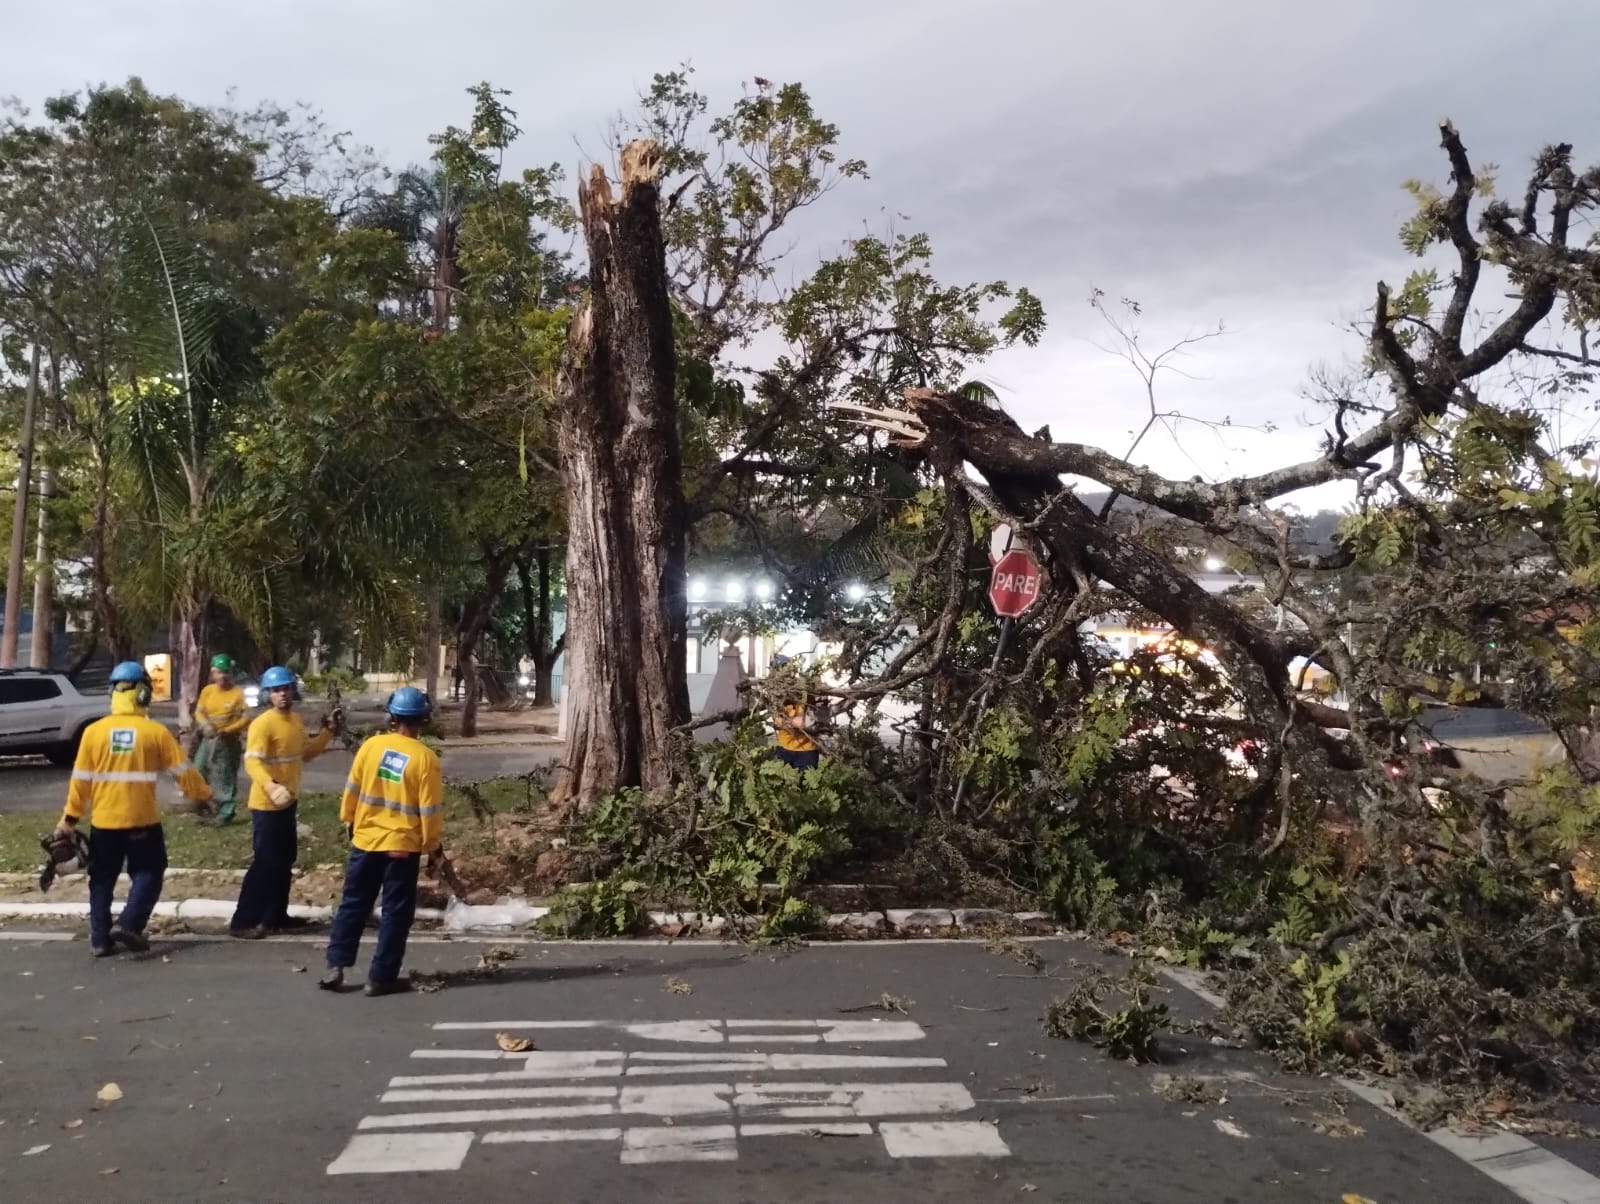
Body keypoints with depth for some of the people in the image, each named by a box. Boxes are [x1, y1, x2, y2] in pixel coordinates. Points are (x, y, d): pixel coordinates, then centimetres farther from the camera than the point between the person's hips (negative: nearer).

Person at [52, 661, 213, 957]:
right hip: (142, 820, -2)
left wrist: (69, 818, 8)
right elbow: (183, 770, -3)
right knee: (148, 874, 10)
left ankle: (100, 939, 14)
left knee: (102, 880, 13)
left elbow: (81, 780, 0)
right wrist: (203, 795, 13)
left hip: (103, 821, 2)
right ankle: (129, 924, -7)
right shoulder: (155, 731, -7)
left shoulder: (94, 731, -3)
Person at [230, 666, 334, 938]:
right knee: (264, 863, -7)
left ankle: (276, 916, 27)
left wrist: (327, 732, 6)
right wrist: (271, 787, -45)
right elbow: (252, 763, -29)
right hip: (266, 805, -9)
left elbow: (307, 753, 20)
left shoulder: (295, 721, 8)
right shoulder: (263, 724, -19)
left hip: (289, 803, 9)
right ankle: (242, 921, 1)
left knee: (284, 861, 16)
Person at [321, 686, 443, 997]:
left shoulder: (371, 746, -4)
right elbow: (430, 808, -10)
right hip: (403, 846, -3)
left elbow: (352, 790, 3)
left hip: (365, 840, 3)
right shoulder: (425, 758, -13)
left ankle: (335, 967, 15)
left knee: (353, 905, 16)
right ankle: (381, 977, 9)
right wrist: (433, 843, 4)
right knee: (395, 912, 7)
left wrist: (349, 821, 20)